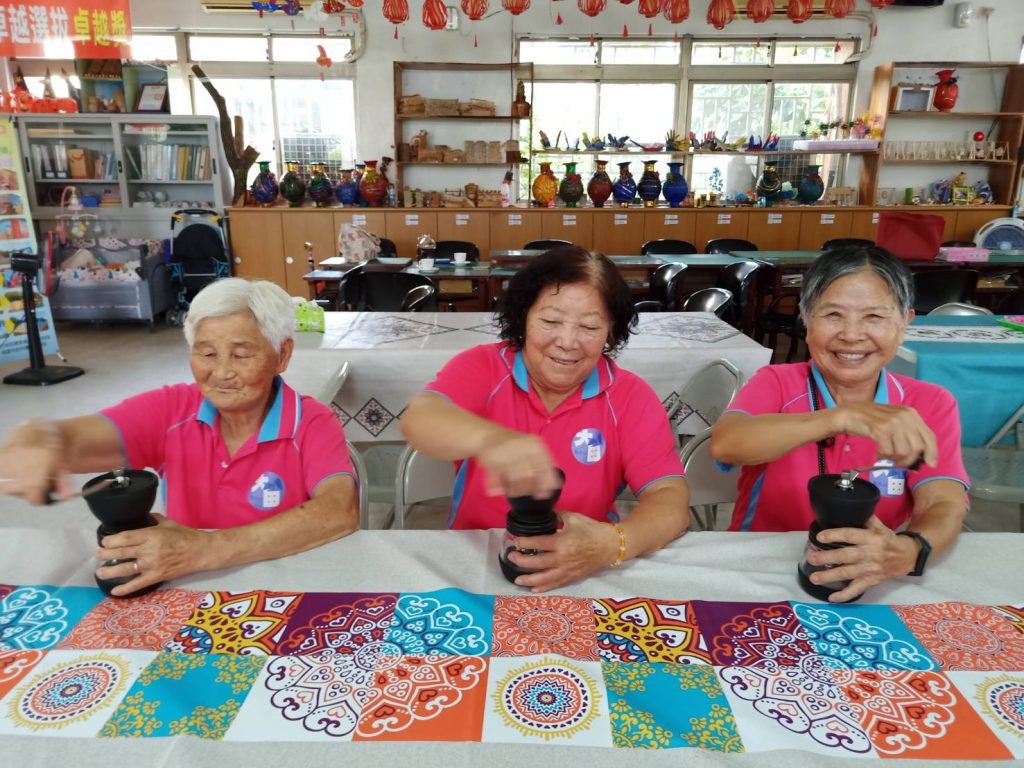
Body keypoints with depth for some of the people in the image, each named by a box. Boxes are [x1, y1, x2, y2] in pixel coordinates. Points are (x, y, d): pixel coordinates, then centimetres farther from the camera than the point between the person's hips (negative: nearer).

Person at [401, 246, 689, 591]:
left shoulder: (629, 396, -4)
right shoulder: (482, 367, -7)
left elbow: (672, 501, -12)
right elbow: (418, 419, -25)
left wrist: (612, 543, -32)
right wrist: (489, 439, -46)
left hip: (583, 571, 2)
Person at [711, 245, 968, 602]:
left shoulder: (930, 404, 0)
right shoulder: (775, 383, -6)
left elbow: (944, 506, -13)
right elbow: (723, 444, -26)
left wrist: (909, 552, -34)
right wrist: (844, 416, -37)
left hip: (870, 587, 3)